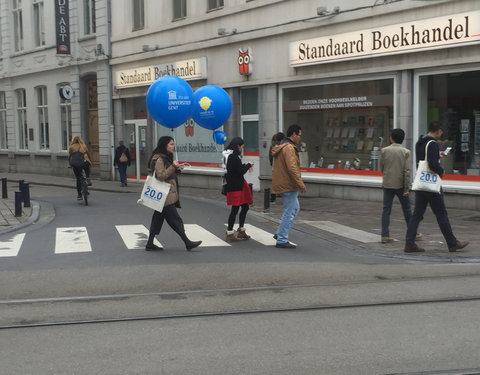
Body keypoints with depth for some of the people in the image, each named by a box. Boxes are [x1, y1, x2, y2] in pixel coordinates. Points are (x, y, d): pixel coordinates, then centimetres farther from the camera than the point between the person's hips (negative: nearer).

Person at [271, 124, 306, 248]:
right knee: (289, 213, -4)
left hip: (282, 185, 11)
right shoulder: (289, 148, -17)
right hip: (288, 186, -11)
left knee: (295, 208, 21)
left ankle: (280, 234, 22)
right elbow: (292, 168, -26)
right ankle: (282, 240, 0)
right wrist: (300, 184, -23)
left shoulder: (280, 147, 16)